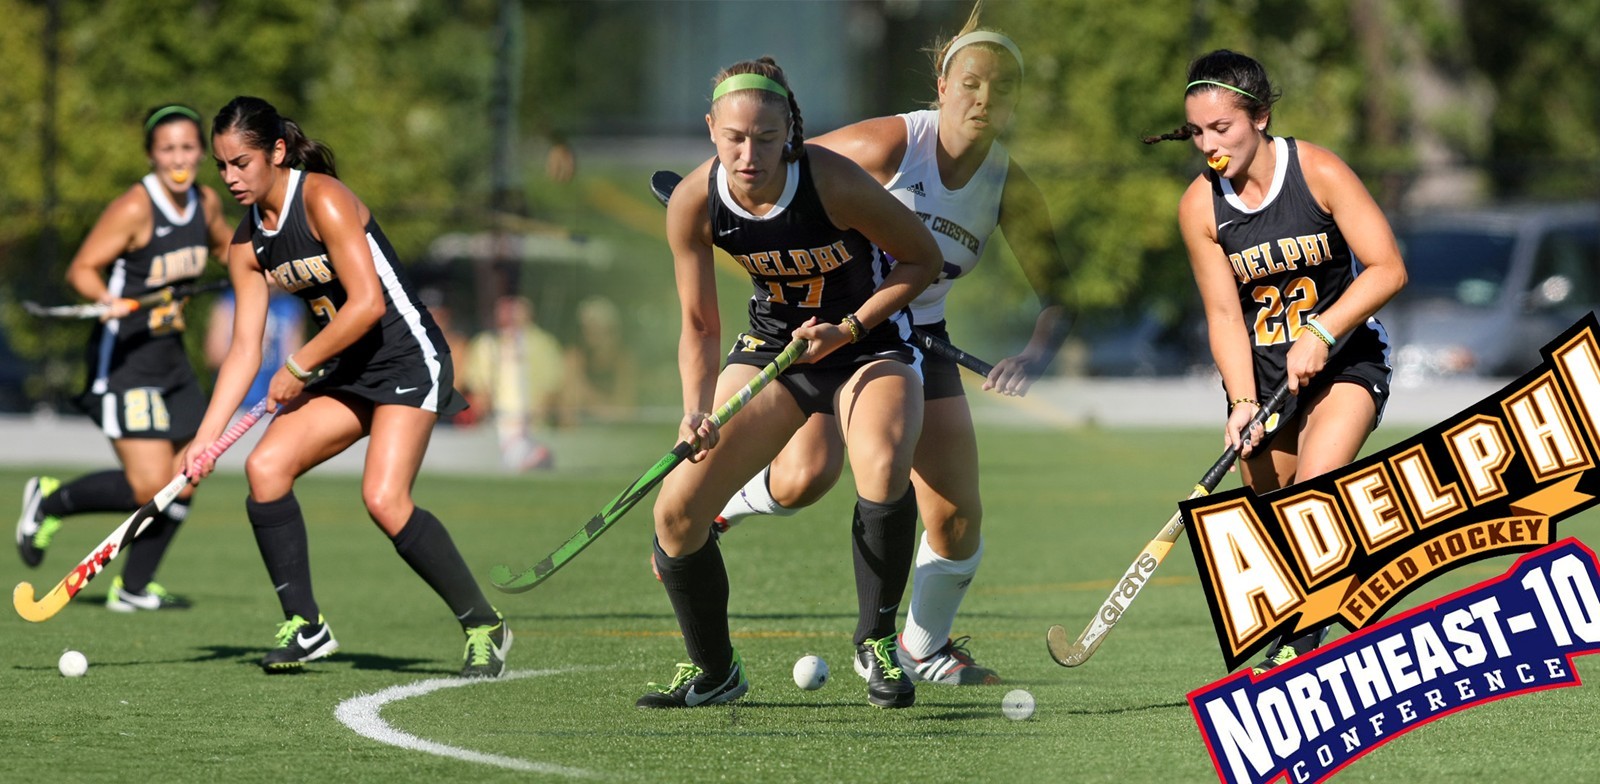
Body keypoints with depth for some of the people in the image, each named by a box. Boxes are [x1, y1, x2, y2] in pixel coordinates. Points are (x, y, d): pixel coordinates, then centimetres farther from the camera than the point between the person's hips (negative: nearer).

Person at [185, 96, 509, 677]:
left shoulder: (322, 199, -18)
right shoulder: (247, 246, 6)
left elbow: (368, 304, -24)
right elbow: (245, 349, 7)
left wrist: (298, 369, -14)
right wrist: (205, 438, -2)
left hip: (406, 361, -8)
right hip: (346, 372, 8)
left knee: (384, 499, -21)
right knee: (265, 466, -11)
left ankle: (485, 627, -5)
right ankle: (305, 627, -1)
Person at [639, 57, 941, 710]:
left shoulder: (834, 183, -27)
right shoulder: (693, 204, -16)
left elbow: (923, 258, -12)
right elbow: (700, 326, -5)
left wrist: (846, 329, -22)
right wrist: (697, 411, -22)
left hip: (869, 340, -4)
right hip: (771, 343, 4)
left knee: (884, 467, -36)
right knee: (676, 510, -8)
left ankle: (877, 641, -13)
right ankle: (714, 672, 17)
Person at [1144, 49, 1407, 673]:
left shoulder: (1319, 172, -16)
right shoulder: (1200, 207, -8)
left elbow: (1387, 269, -16)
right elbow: (1224, 314, -7)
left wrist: (1321, 333, -25)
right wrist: (1242, 403, -20)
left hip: (1344, 357, -3)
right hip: (1261, 368, 3)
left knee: (1317, 488, -24)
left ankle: (1302, 637, -22)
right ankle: (1279, 651, 13)